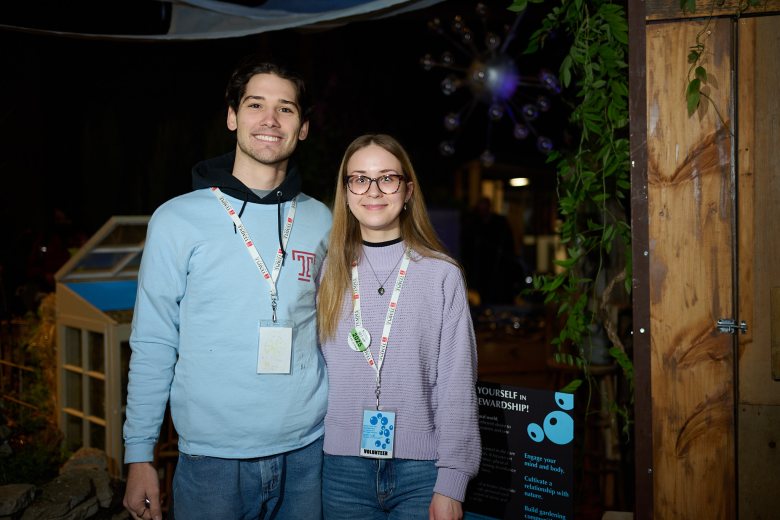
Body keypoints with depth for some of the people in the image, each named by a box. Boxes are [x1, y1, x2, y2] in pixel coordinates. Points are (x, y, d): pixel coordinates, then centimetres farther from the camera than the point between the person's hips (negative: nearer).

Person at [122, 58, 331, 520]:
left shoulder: (321, 222, 3)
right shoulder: (178, 220, -5)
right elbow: (153, 346, -2)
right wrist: (139, 455, -3)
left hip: (308, 452, 3)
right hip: (212, 459, -2)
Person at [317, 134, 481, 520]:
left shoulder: (442, 274, -4)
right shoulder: (327, 272, 4)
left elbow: (457, 386, -4)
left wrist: (451, 483, -7)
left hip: (422, 469, -2)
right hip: (343, 469, 2)